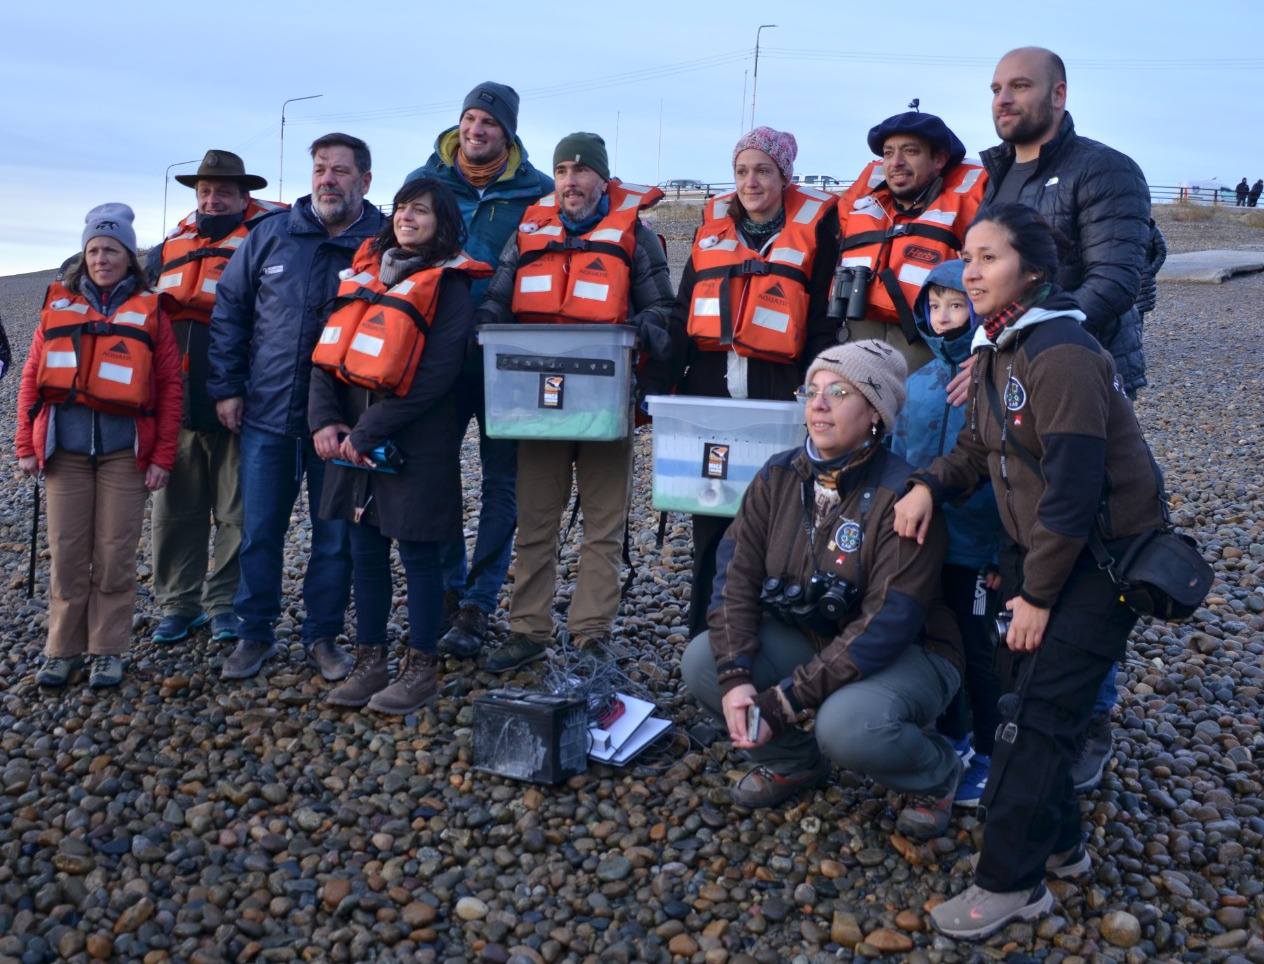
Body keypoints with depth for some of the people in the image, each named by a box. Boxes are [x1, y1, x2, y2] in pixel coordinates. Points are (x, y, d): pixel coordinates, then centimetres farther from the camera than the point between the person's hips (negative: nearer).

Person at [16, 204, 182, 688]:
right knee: (66, 553, 5)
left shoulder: (150, 310, 4)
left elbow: (169, 388, 1)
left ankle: (108, 651, 15)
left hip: (125, 450, -2)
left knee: (115, 555, 3)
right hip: (64, 449, 2)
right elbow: (32, 379, 9)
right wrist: (26, 445, 3)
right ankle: (63, 648, 17)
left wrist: (162, 456, -3)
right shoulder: (59, 304, 9)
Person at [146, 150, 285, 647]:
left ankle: (224, 602, 17)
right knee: (175, 511, 9)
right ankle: (178, 602, 21)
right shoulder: (170, 246, 15)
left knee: (237, 513, 5)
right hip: (176, 402, 5)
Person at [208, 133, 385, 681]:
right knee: (258, 533, 9)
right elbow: (228, 311, 10)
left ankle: (323, 635, 24)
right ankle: (254, 634, 25)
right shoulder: (270, 236, 3)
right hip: (266, 413, 2)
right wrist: (226, 387, 4)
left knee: (335, 537, 8)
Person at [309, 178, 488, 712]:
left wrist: (369, 431, -15)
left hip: (415, 442, -5)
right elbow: (329, 348, 8)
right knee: (365, 552, 11)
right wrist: (325, 420, -6)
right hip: (352, 435, 6)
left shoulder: (448, 284, -5)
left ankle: (421, 668, 16)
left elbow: (435, 376, -14)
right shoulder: (365, 271, 13)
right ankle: (370, 663, 23)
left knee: (417, 553, 3)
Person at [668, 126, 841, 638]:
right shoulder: (714, 222, 14)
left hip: (777, 387, -4)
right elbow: (684, 312, 14)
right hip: (710, 382, 4)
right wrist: (671, 383, 7)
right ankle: (702, 637, 20)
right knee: (709, 518, 9)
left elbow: (824, 320, -2)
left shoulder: (814, 222, 2)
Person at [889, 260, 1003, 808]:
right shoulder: (918, 384, 4)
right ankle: (952, 739, 35)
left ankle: (988, 756, 24)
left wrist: (1006, 553, -14)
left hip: (975, 548, -5)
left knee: (976, 649, 6)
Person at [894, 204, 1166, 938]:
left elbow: (1073, 489, -24)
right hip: (1037, 547, 9)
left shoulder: (1061, 355, -23)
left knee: (1038, 714, -7)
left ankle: (1010, 883, 5)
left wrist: (1037, 594, -18)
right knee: (1028, 693, 13)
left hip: (1103, 557, -9)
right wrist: (930, 485, -7)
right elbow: (980, 447, 14)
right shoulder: (997, 349, 7)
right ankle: (1059, 843, 31)